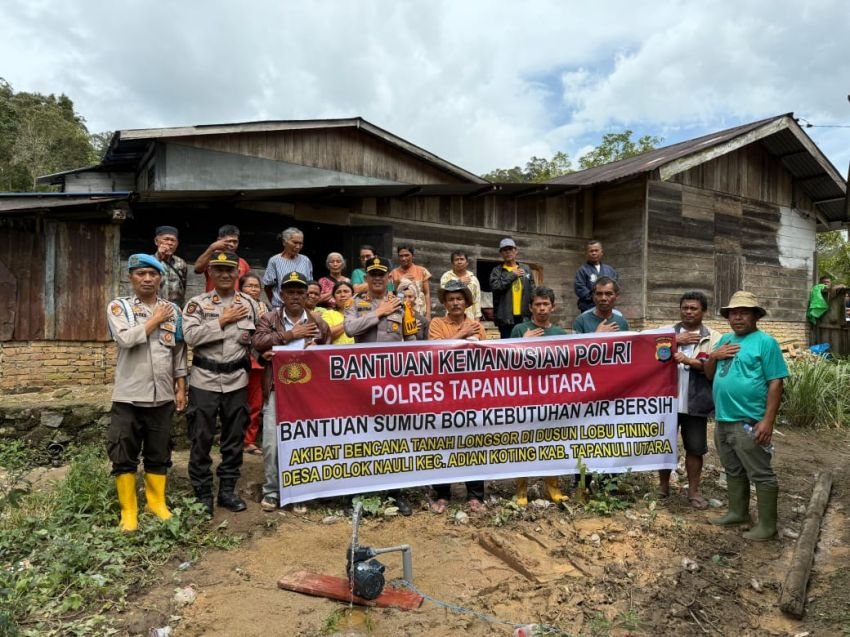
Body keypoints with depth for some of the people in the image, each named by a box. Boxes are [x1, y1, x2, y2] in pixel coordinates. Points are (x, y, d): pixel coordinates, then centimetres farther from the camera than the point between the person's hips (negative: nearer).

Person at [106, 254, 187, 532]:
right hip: (128, 396, -2)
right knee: (124, 455, 4)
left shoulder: (173, 309, 7)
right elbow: (125, 338, -21)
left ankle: (156, 502, 27)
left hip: (163, 396, 3)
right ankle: (128, 509, 18)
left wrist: (181, 388, 7)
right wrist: (156, 319, -10)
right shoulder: (118, 306, -1)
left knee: (159, 454, 12)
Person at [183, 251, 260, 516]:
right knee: (201, 438, 4)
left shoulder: (250, 304, 5)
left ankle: (227, 490, 24)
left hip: (237, 380, 3)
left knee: (234, 437, 10)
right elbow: (190, 336, -16)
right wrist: (222, 321, -15)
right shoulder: (197, 303, -2)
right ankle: (203, 493, 17)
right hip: (204, 379, -2)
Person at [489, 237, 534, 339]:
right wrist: (512, 275, -7)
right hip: (506, 317, -2)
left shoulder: (526, 269, 14)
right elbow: (495, 286, -13)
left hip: (524, 316, 3)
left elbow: (532, 291, 11)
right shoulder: (497, 271, 6)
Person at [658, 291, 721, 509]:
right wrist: (676, 341, -14)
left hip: (695, 403, -1)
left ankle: (693, 491, 22)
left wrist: (689, 360, -25)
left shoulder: (713, 338, 2)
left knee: (695, 448, 8)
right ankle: (663, 485, 28)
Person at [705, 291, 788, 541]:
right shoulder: (725, 339, 13)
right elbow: (709, 375, 16)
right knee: (733, 471, 19)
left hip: (749, 422, -7)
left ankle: (767, 525, 13)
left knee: (761, 475, 3)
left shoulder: (765, 342, -8)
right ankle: (737, 512, 33)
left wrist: (768, 421, -18)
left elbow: (775, 383, -13)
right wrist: (713, 356, -5)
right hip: (722, 420, 7)